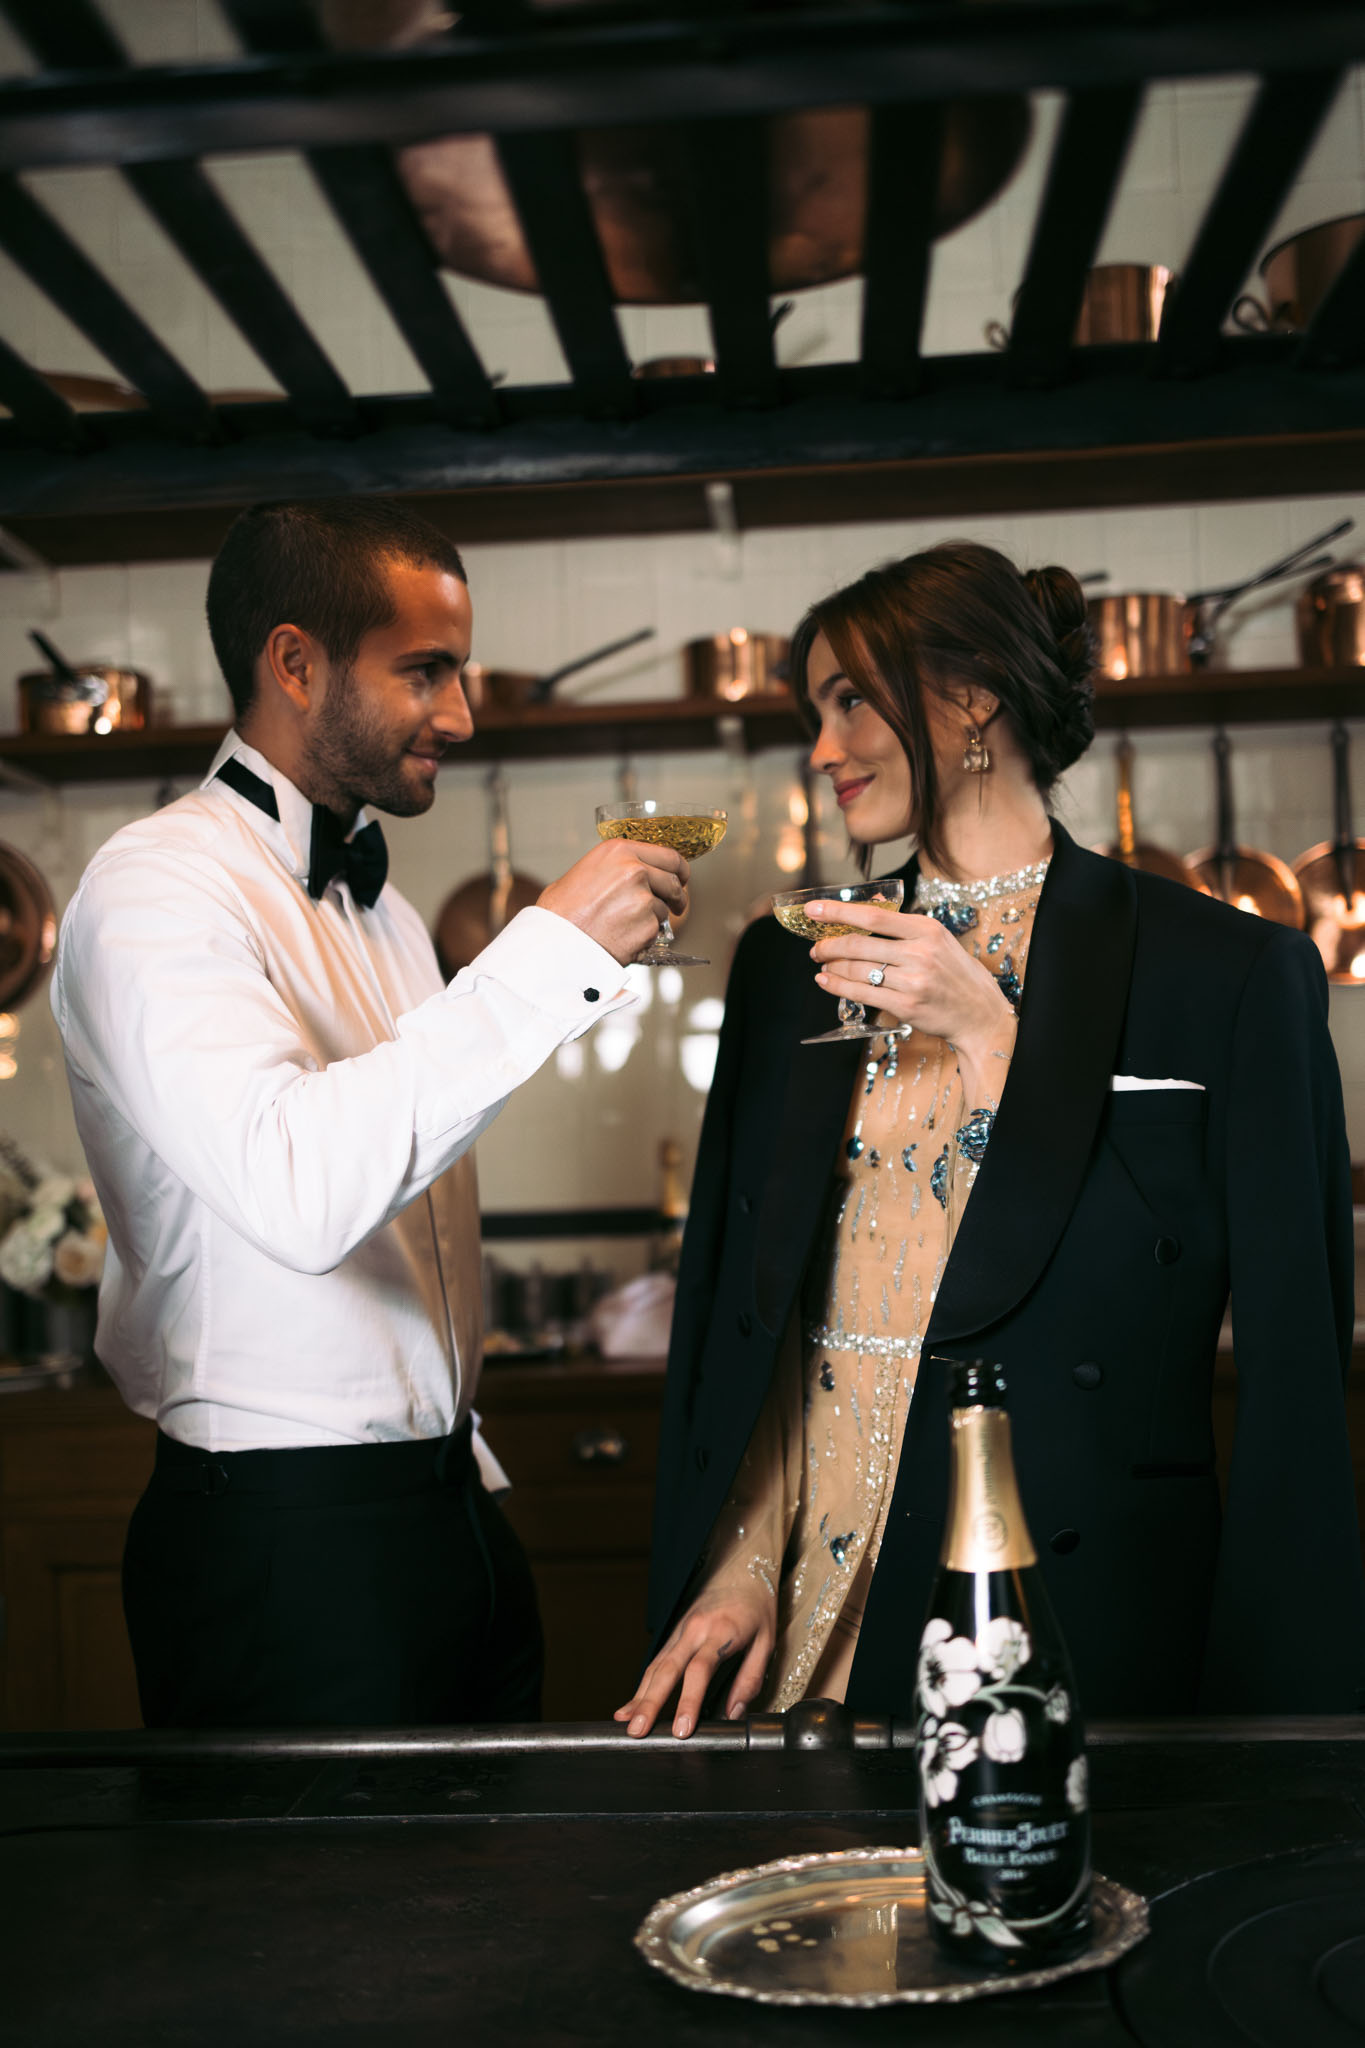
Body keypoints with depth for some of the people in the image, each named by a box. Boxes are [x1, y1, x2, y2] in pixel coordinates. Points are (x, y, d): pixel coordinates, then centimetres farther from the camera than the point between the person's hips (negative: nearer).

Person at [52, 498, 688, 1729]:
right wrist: (553, 951, -27)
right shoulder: (158, 891, -13)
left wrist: (465, 1466, 18)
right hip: (284, 1540, -8)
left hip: (452, 1514, 8)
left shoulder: (379, 907, 15)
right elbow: (297, 1188, -31)